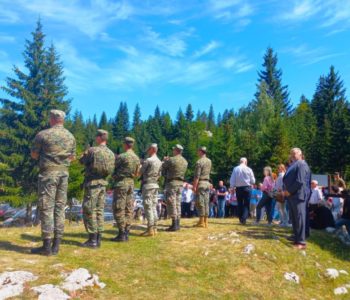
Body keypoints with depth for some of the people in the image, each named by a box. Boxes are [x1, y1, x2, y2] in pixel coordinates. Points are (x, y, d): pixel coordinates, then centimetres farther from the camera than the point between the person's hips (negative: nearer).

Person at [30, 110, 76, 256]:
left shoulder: (43, 134, -7)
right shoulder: (71, 136, 6)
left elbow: (34, 155, 2)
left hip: (48, 173, -4)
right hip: (64, 173, 5)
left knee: (46, 208, -1)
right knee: (60, 207, 7)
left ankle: (47, 246, 1)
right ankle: (56, 245, 11)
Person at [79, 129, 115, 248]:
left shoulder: (92, 150, -11)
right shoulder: (111, 154, 4)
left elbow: (81, 161, 4)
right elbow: (111, 170, 8)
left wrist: (86, 152, 21)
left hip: (92, 183, -6)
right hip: (103, 184, 6)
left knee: (89, 211, 0)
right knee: (99, 211, 10)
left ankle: (92, 240, 1)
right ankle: (98, 239, 13)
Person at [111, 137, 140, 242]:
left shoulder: (121, 156, -13)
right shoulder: (137, 158, 9)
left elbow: (112, 168, -5)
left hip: (121, 183, -7)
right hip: (131, 183, 7)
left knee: (119, 210, -2)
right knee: (129, 210, 8)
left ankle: (121, 234, -2)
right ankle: (126, 233, 11)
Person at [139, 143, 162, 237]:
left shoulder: (148, 160, -14)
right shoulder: (159, 162, 11)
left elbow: (140, 173, -7)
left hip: (147, 185, -8)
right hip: (155, 185, 8)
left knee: (148, 207, -5)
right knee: (154, 207, 10)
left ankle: (150, 229, -4)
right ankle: (154, 228, 13)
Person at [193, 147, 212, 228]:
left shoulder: (199, 162, -12)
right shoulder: (209, 161, 12)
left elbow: (197, 176, -16)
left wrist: (194, 186, -15)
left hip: (201, 183, -8)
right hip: (207, 183, 8)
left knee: (200, 202, -3)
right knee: (206, 202, 8)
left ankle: (201, 222, -1)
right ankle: (205, 222, 11)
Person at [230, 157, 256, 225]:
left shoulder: (235, 169, -3)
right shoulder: (249, 169, -5)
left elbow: (232, 180, -2)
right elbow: (253, 181, -1)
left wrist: (232, 188, 6)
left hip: (238, 188, 2)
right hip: (247, 188, -1)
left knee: (240, 204, 12)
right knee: (246, 204, 4)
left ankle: (241, 219, 18)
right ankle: (244, 218, -10)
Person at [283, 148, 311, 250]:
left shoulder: (301, 164, -11)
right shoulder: (293, 165, 19)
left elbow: (300, 181, -20)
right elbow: (287, 179, 22)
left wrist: (289, 191, -15)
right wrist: (286, 191, 10)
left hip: (299, 195, -9)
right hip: (292, 195, 9)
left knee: (299, 218, -7)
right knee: (294, 218, 14)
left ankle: (301, 242, -3)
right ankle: (296, 237, 24)